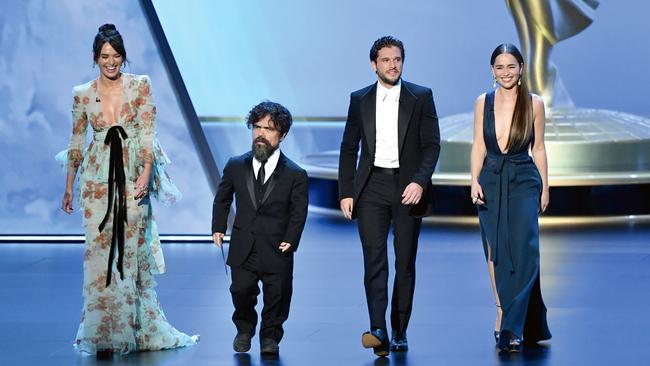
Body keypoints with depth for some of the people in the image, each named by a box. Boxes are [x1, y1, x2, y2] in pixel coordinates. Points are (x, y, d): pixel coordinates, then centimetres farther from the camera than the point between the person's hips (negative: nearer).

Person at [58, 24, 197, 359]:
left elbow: (148, 134, -5)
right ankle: (104, 333, 4)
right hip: (98, 181, 0)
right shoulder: (82, 94, 4)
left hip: (133, 178, 0)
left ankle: (138, 328, 16)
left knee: (133, 252, 4)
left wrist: (146, 173, -16)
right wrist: (69, 187, 13)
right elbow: (76, 144, 11)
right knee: (100, 253, -3)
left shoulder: (140, 86, 1)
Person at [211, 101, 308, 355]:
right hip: (243, 248, 1)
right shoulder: (235, 166, 4)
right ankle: (244, 330, 26)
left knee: (277, 295, 4)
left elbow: (299, 212, -1)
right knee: (241, 291, -3)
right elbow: (222, 199, 16)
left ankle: (270, 336, 28)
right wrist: (218, 227, 6)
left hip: (276, 249, -1)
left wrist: (290, 240, -11)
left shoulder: (295, 175, -3)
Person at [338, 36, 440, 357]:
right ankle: (378, 331, -20)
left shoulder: (421, 97, 4)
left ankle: (400, 333, 11)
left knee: (405, 263, 3)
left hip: (408, 188, -1)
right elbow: (349, 148, 11)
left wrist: (420, 182, -15)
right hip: (372, 187, 1)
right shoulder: (360, 99, 9)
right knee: (374, 259, -11)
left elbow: (432, 144, -1)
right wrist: (346, 193, 3)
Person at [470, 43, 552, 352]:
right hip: (491, 181, 2)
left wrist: (545, 188, 6)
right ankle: (502, 313, 15)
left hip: (524, 181, -2)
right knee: (495, 251, 5)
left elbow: (538, 148, 6)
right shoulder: (483, 103, 5)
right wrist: (475, 181, -9)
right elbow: (478, 145, 4)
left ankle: (513, 327, -13)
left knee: (522, 250, -11)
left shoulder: (534, 104, 2)